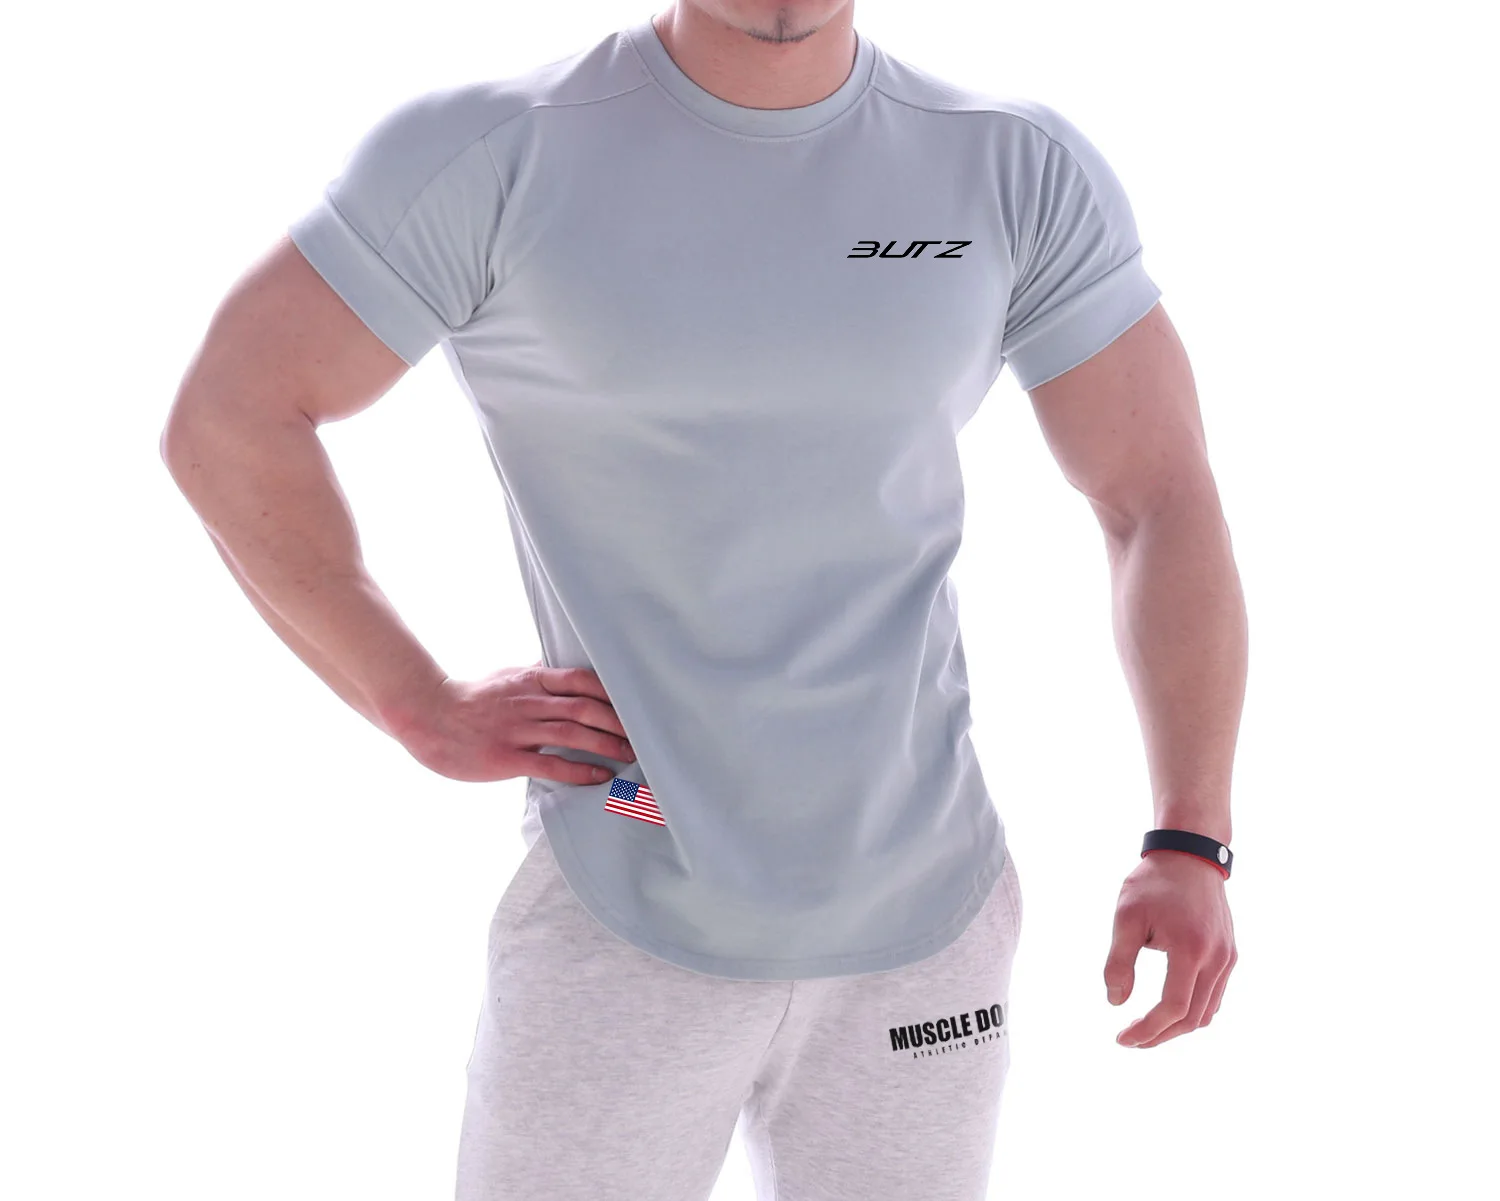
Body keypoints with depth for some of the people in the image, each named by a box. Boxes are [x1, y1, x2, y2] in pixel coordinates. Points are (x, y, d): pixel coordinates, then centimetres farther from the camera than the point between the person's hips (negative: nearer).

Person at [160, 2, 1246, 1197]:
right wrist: (427, 714, -8)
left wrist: (1190, 844, -11)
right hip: (623, 928, -2)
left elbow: (1165, 501, -1)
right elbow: (223, 421, -4)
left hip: (926, 924, 2)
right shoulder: (494, 154, -9)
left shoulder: (1024, 172, -2)